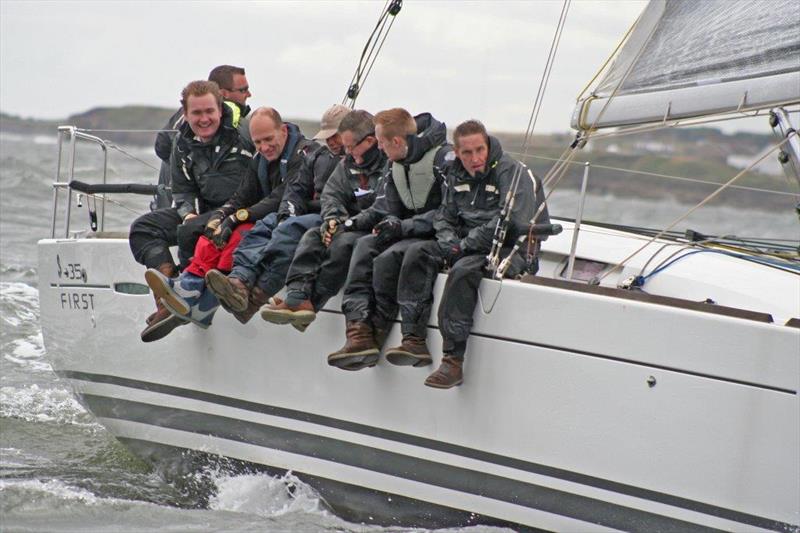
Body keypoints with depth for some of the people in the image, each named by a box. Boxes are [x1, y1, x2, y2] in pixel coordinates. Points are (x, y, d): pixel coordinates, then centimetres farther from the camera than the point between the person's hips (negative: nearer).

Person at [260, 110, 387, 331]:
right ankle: (298, 297, -32)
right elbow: (331, 193, 15)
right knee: (312, 237, -14)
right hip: (352, 226, 8)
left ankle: (311, 302, -29)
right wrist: (333, 219, -7)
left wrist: (349, 224, -18)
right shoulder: (349, 163, 15)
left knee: (343, 243, -31)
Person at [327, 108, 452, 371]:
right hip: (411, 232, 8)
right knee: (365, 246, -16)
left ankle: (375, 332, -14)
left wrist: (404, 227, -23)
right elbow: (393, 210, 16)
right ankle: (359, 329, -30)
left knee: (387, 259, -28)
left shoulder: (444, 158, -15)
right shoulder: (397, 165, 14)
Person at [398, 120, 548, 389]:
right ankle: (413, 339, -21)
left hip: (512, 251, -8)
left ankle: (453, 361, -35)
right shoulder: (457, 174, 11)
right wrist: (449, 240, -6)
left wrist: (465, 245, -18)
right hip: (470, 246, 8)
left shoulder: (514, 173, -13)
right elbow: (444, 216, 17)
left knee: (464, 270, -34)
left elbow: (509, 223, -23)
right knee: (418, 252, -11)